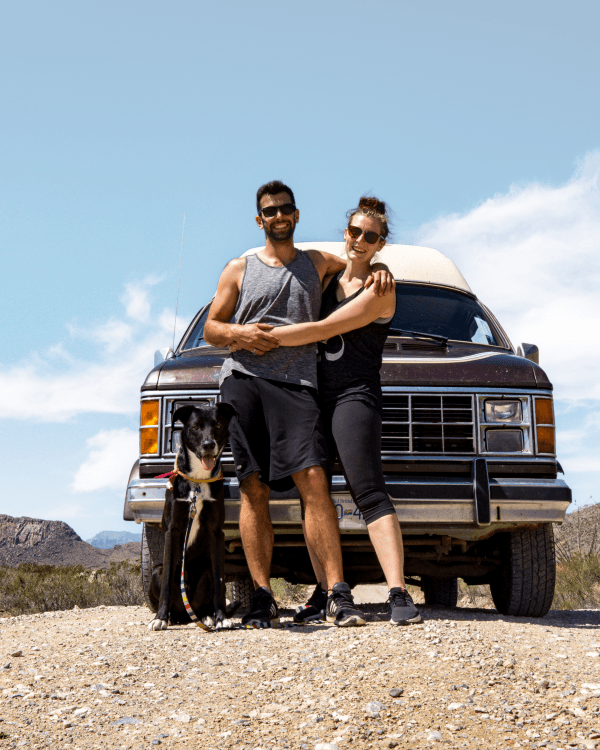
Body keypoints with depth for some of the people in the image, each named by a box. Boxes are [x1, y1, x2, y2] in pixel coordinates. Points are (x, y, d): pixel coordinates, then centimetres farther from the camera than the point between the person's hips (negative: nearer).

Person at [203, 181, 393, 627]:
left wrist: (380, 273, 12)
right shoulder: (240, 269, 20)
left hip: (296, 384, -1)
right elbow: (210, 328, 19)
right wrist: (239, 333, -3)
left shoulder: (318, 264, 22)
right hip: (242, 381, 1)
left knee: (313, 481, -16)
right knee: (253, 489, -5)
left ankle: (338, 595, -19)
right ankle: (262, 597, -3)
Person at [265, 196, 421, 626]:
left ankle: (400, 595, -25)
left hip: (354, 396, -7)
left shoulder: (379, 290, -6)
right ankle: (326, 592, 12)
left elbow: (320, 331, -14)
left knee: (369, 493, -18)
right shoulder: (329, 276, 16)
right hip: (314, 397, 7)